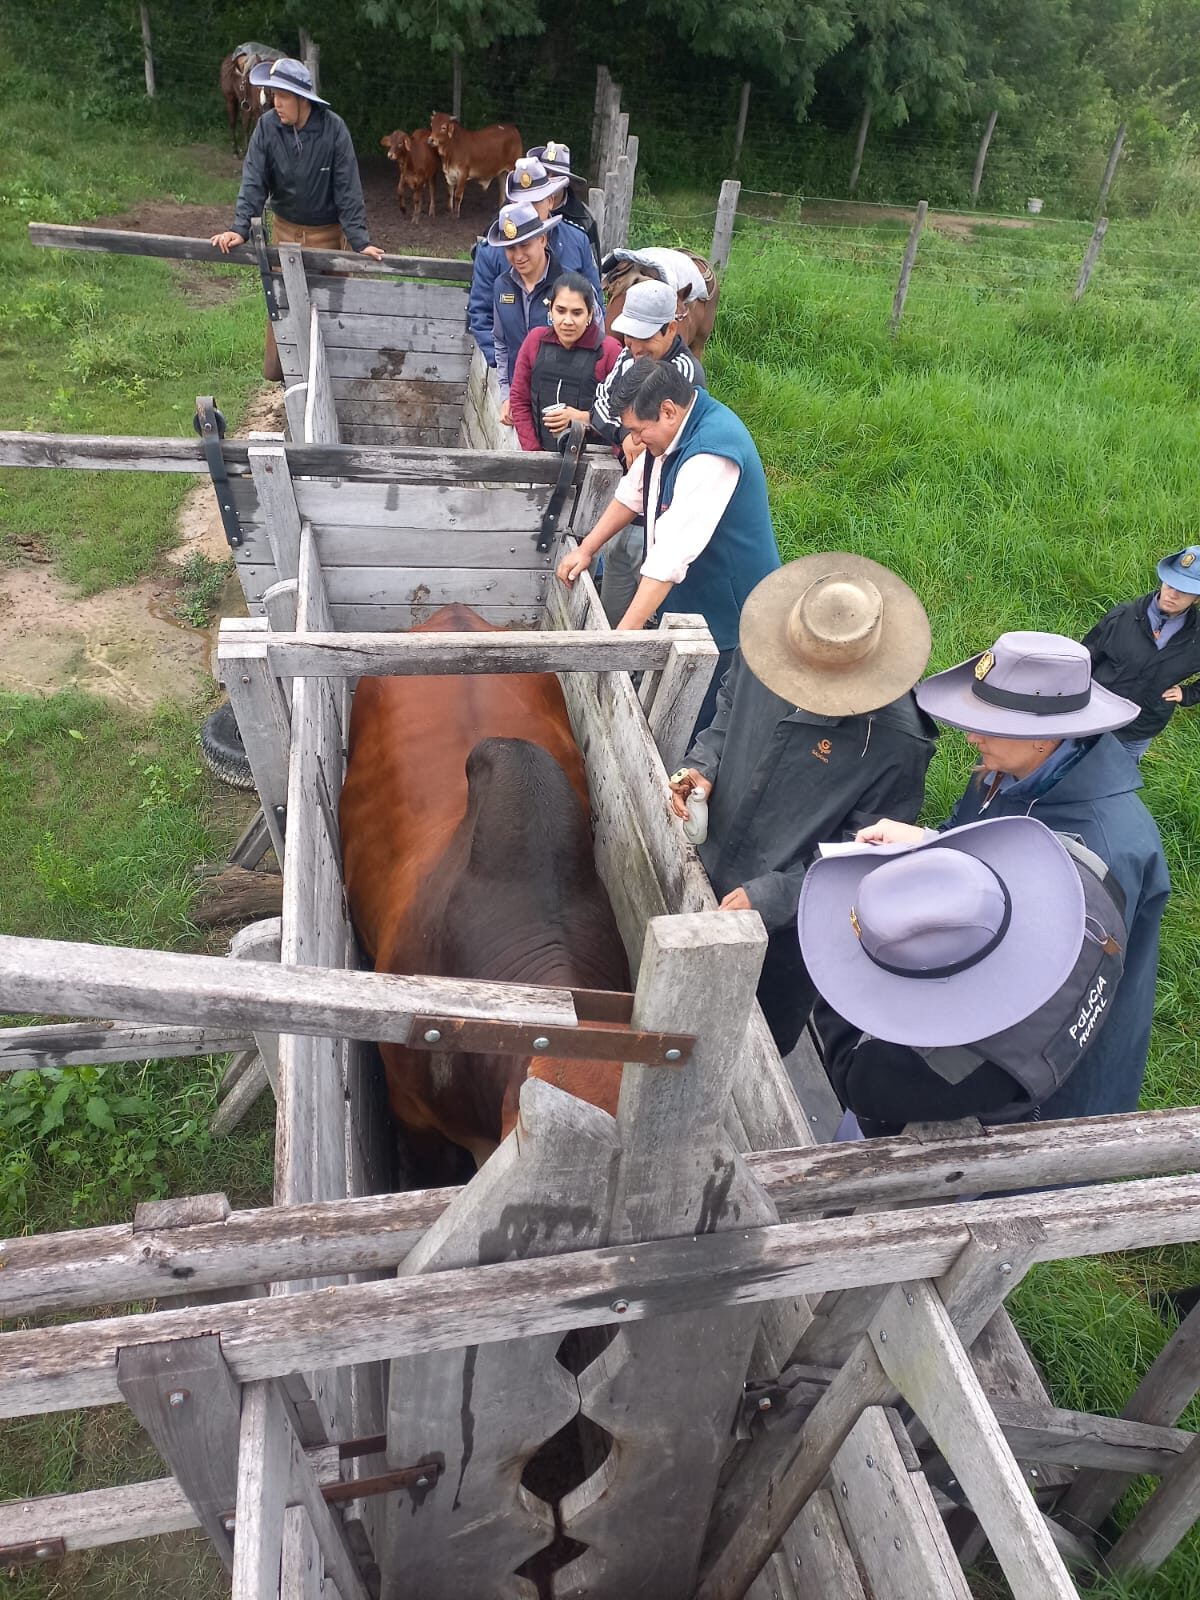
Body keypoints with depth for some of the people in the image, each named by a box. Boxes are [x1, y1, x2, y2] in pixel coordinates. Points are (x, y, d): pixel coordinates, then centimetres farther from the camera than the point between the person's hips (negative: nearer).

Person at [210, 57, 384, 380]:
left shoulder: (333, 127, -18)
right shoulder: (267, 126, -11)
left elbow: (348, 188, -17)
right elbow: (253, 181, -12)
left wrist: (359, 240, -24)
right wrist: (239, 228, -24)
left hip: (328, 233, -2)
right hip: (285, 230, 2)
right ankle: (275, 369, 22)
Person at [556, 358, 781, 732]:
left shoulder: (711, 455, -30)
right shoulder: (675, 427, 1)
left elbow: (673, 555, -35)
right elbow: (633, 492, 15)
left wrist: (622, 635, -35)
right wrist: (586, 549, 7)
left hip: (727, 615, -9)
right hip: (689, 602, 9)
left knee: (699, 727, -1)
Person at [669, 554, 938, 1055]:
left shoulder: (896, 742, -29)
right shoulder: (761, 646, -14)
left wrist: (772, 895, -25)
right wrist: (702, 766, -10)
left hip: (785, 924, -5)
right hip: (709, 878, 5)